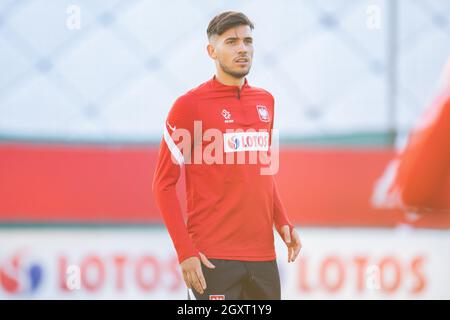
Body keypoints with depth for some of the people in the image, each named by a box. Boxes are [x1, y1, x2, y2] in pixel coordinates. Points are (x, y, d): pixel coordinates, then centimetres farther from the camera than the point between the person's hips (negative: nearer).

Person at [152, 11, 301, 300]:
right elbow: (164, 184, -5)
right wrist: (185, 252, -13)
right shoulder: (190, 105, -5)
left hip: (264, 255, 6)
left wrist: (283, 222, 8)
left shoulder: (265, 101, 13)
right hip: (214, 259, -6)